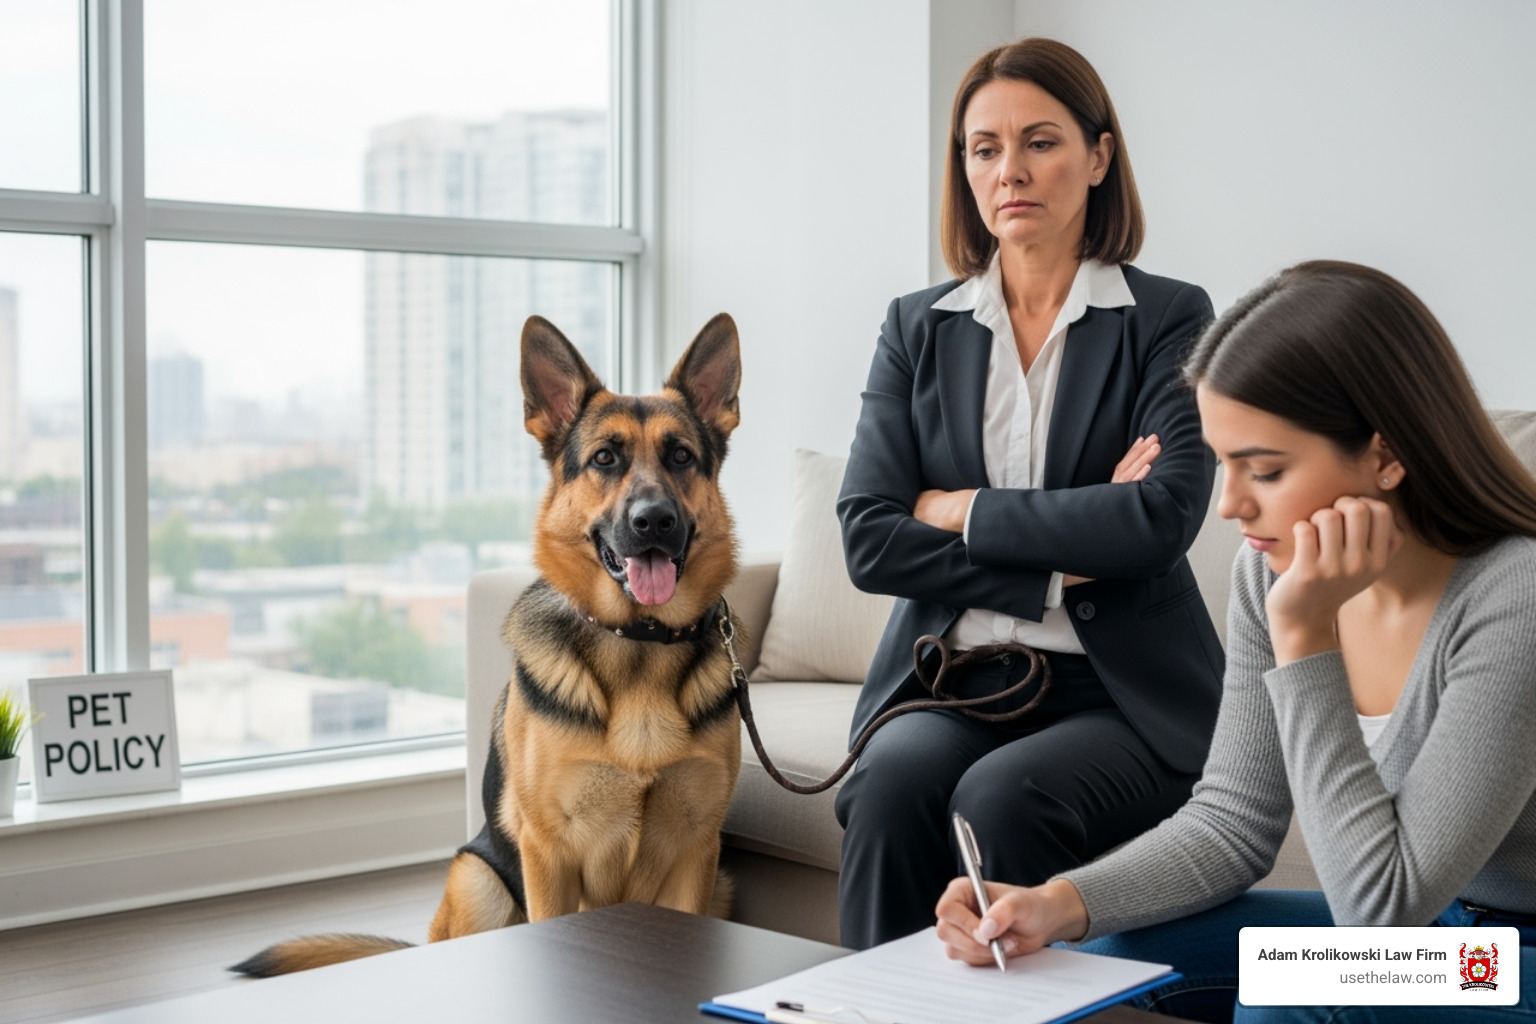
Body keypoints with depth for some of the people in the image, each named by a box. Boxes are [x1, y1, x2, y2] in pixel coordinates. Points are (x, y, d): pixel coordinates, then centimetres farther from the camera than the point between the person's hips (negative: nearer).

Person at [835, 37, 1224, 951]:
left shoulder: (1170, 319, 3)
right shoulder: (918, 328, 11)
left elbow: (1164, 517, -13)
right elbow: (868, 541, 0)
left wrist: (960, 510, -6)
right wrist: (1062, 561, -8)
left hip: (1119, 693, -2)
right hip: (951, 678, 3)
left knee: (998, 797, -31)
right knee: (892, 782, -29)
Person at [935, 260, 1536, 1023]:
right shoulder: (1269, 571, -7)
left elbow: (1382, 904, -26)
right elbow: (1231, 820, -1)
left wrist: (1304, 636, -29)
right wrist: (1058, 904, -18)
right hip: (1414, 925, 6)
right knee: (1108, 960, -8)